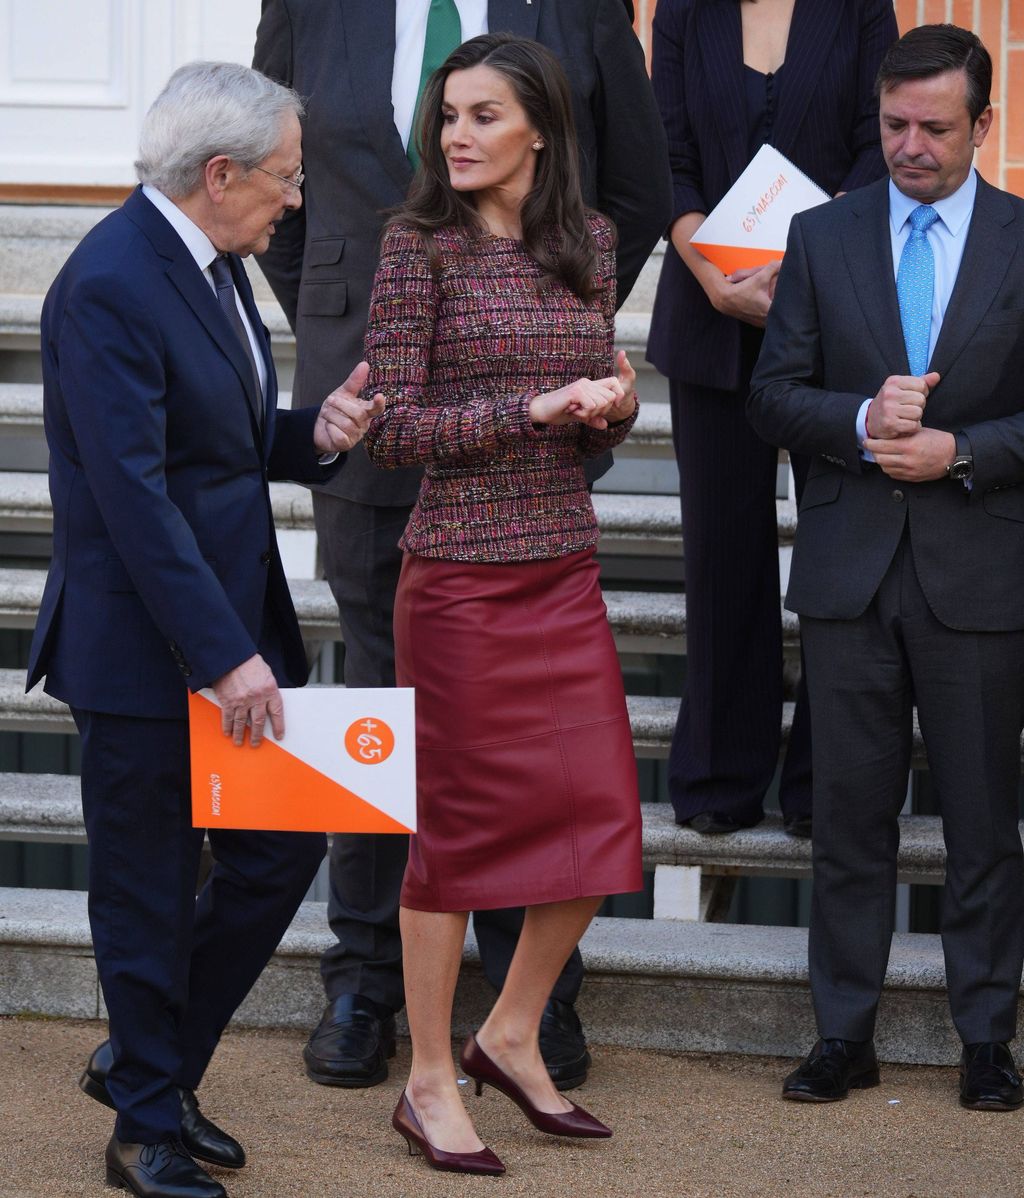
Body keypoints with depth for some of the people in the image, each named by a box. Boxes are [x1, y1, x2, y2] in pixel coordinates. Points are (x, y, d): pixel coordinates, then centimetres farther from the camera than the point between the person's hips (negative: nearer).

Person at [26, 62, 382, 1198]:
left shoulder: (213, 262, 10)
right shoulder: (110, 285, -20)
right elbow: (135, 495, -24)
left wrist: (314, 433, -2)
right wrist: (225, 656, -24)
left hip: (235, 627, 9)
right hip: (142, 647, -9)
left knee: (282, 849, 11)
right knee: (147, 893, 5)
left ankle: (147, 1062, 28)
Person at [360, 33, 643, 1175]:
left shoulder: (589, 242, 8)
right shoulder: (420, 243, -7)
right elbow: (390, 426, -10)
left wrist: (614, 401, -7)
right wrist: (533, 408, -18)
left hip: (566, 569, 5)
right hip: (461, 574, -5)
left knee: (599, 813, 5)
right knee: (459, 818, 1)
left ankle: (511, 1034, 25)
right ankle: (429, 1082, 13)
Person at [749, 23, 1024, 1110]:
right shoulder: (823, 237, 6)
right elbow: (773, 397, 4)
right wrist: (862, 421, -14)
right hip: (850, 570, 2)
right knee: (851, 808, 6)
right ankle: (844, 1034, 14)